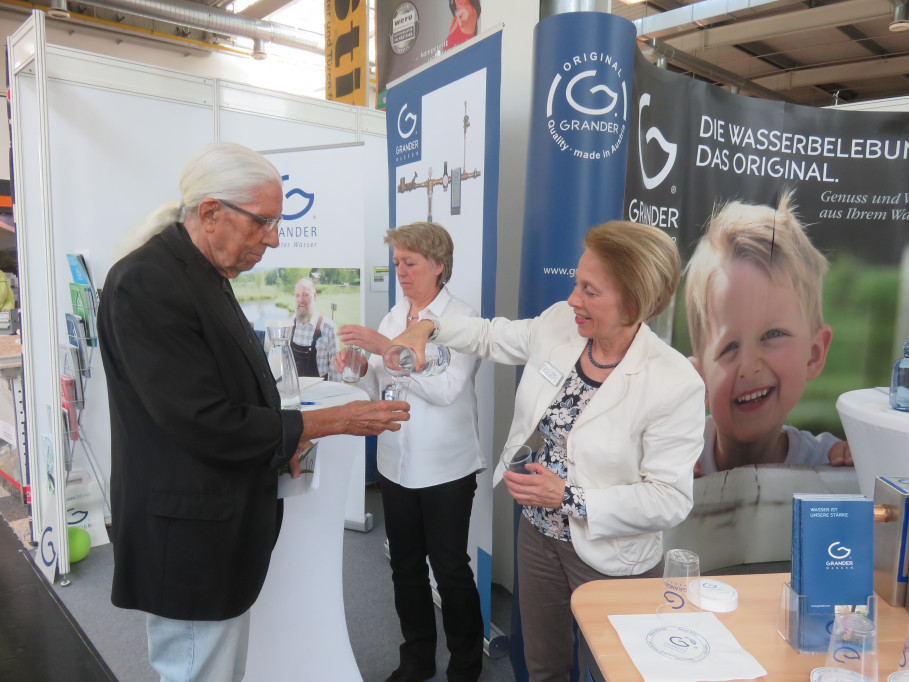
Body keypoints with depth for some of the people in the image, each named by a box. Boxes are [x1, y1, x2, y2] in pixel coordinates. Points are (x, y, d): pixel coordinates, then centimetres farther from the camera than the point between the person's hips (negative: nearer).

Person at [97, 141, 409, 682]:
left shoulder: (204, 276, 9)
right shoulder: (145, 282, -21)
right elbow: (206, 424, -24)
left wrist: (276, 442, 7)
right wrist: (336, 420, -17)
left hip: (225, 533, 9)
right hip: (191, 540, -9)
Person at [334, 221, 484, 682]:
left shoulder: (461, 318, -11)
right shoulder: (394, 316, 6)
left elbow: (445, 388, -24)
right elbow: (381, 388, 8)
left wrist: (387, 347, -26)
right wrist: (360, 370, -12)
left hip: (445, 470, -5)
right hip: (397, 465, 6)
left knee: (450, 570, 6)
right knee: (406, 567, 16)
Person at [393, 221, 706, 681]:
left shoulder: (675, 383, -26)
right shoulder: (559, 324, -11)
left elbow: (670, 500, -23)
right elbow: (492, 336, 9)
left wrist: (570, 498, -26)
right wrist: (428, 327, -4)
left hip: (609, 559, -5)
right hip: (537, 535, 5)